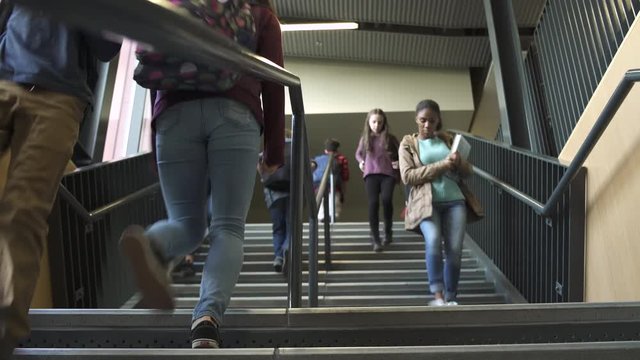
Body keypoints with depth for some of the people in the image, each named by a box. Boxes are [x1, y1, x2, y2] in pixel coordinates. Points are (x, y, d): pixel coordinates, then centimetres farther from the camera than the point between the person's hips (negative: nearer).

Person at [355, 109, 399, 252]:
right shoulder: (365, 138, 12)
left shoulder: (390, 138, 7)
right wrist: (361, 162, 8)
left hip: (388, 174, -1)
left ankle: (388, 231, 7)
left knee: (386, 199, -20)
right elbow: (358, 153, 28)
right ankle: (375, 239, -4)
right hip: (371, 174, 1)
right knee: (373, 203, -13)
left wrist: (398, 162, -4)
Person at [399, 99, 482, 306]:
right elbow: (407, 177, -6)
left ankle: (450, 298, 9)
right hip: (426, 203, -3)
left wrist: (458, 162, -6)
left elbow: (468, 171, 19)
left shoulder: (447, 140, 18)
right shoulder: (408, 144, 8)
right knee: (433, 241, -28)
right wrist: (441, 165, -12)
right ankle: (438, 295, -22)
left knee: (454, 250, -6)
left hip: (455, 200, 3)